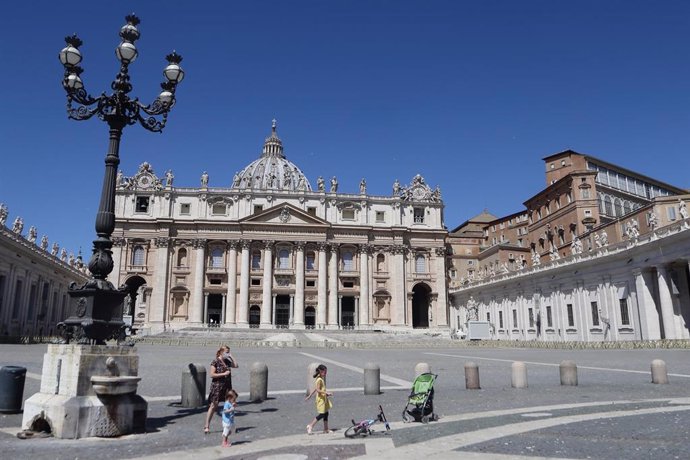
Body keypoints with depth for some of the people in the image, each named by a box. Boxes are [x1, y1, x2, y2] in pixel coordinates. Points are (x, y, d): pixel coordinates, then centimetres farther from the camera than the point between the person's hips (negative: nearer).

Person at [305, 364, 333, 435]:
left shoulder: (322, 378, 11)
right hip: (321, 399, -9)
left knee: (326, 413, 11)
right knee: (322, 414, -7)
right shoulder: (319, 380, -17)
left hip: (324, 398, 9)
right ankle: (310, 426, 1)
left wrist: (309, 396, 22)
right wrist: (326, 393, -30)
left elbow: (315, 389, 17)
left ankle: (326, 429, 18)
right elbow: (318, 390, -25)